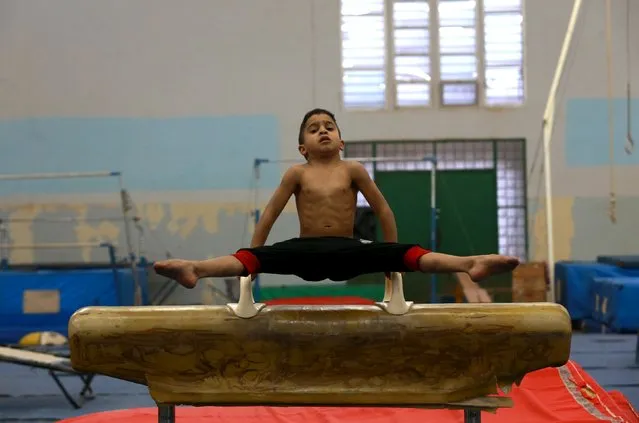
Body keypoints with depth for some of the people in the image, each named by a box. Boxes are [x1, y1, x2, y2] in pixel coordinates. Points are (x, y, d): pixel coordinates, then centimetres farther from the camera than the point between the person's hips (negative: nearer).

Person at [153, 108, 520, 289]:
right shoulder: (297, 173, 5)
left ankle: (470, 264, -40)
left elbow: (383, 209, 8)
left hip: (347, 250, 0)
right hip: (306, 251, 0)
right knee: (258, 257, -28)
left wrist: (391, 256, 9)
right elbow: (271, 214, 7)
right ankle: (196, 270, -48)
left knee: (401, 254, -26)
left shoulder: (353, 170, 4)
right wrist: (253, 259, 5)